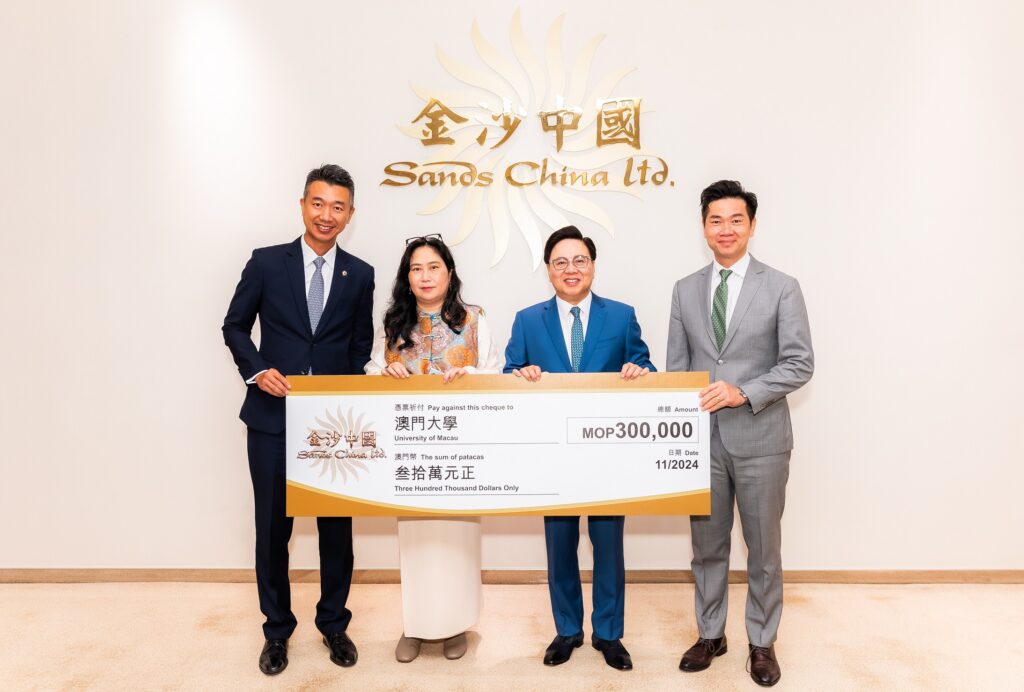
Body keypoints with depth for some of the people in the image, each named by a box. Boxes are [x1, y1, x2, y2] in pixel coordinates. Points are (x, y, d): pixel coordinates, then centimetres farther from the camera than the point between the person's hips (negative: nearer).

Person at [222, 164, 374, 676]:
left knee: (337, 526, 10)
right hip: (273, 416, -1)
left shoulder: (360, 275, 5)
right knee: (273, 527, 9)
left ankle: (334, 623, 30)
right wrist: (257, 369, -10)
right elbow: (235, 325, 7)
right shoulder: (266, 262, 1)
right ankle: (277, 628, 29)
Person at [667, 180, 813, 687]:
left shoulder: (781, 287, -2)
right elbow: (675, 369, 8)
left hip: (759, 437, -2)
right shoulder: (684, 290, 7)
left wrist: (744, 392, -19)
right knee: (707, 544, 14)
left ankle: (762, 642, 30)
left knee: (763, 547, 10)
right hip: (702, 437, 3)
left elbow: (800, 363, -6)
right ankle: (710, 634, 33)